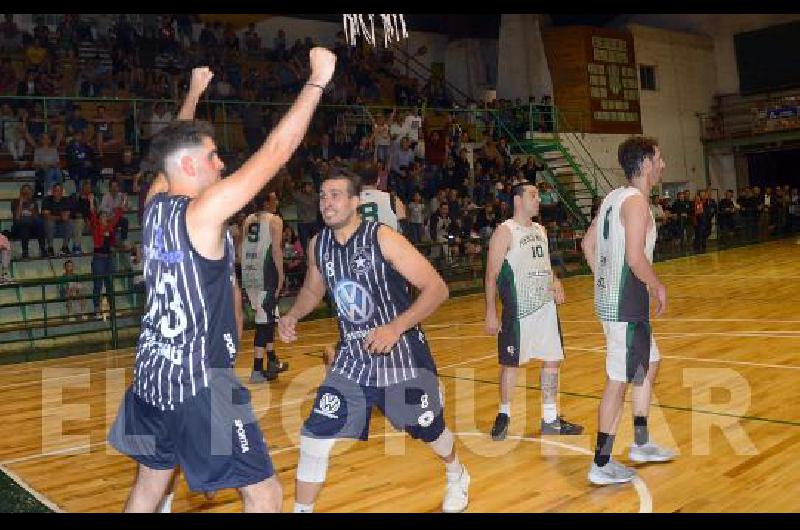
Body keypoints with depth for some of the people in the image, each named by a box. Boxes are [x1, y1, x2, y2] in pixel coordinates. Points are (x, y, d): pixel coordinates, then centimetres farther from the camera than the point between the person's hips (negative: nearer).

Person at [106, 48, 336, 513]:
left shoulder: (154, 204, 4)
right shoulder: (204, 211, -17)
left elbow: (175, 147, 24)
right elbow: (276, 150, -19)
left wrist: (194, 92, 36)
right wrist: (318, 80, -12)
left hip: (151, 374, 9)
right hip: (199, 381, -9)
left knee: (149, 486, 23)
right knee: (265, 494, 0)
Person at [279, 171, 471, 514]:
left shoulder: (383, 238, -19)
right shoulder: (318, 244, -2)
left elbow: (437, 288, -20)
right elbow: (312, 291, 18)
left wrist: (396, 327, -28)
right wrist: (292, 315, -2)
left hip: (401, 355, -3)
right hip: (352, 357, 4)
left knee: (429, 431, 17)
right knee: (314, 439, -6)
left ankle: (456, 476, 51)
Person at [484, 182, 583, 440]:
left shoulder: (540, 230, 13)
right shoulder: (504, 232, -9)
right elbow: (492, 275, -11)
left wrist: (554, 281, 2)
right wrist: (491, 313, -15)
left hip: (546, 307, 7)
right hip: (518, 310, -7)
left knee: (552, 360, 8)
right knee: (511, 363, 3)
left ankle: (550, 419, 19)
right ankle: (504, 415, 19)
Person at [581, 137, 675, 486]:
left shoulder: (613, 198, 11)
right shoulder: (636, 201, -17)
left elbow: (588, 244, 17)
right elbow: (635, 259, -26)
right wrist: (659, 287, -9)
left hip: (610, 298, 10)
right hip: (626, 306, -10)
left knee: (649, 364, 22)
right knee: (618, 382, -2)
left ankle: (641, 444, 33)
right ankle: (601, 465, 7)